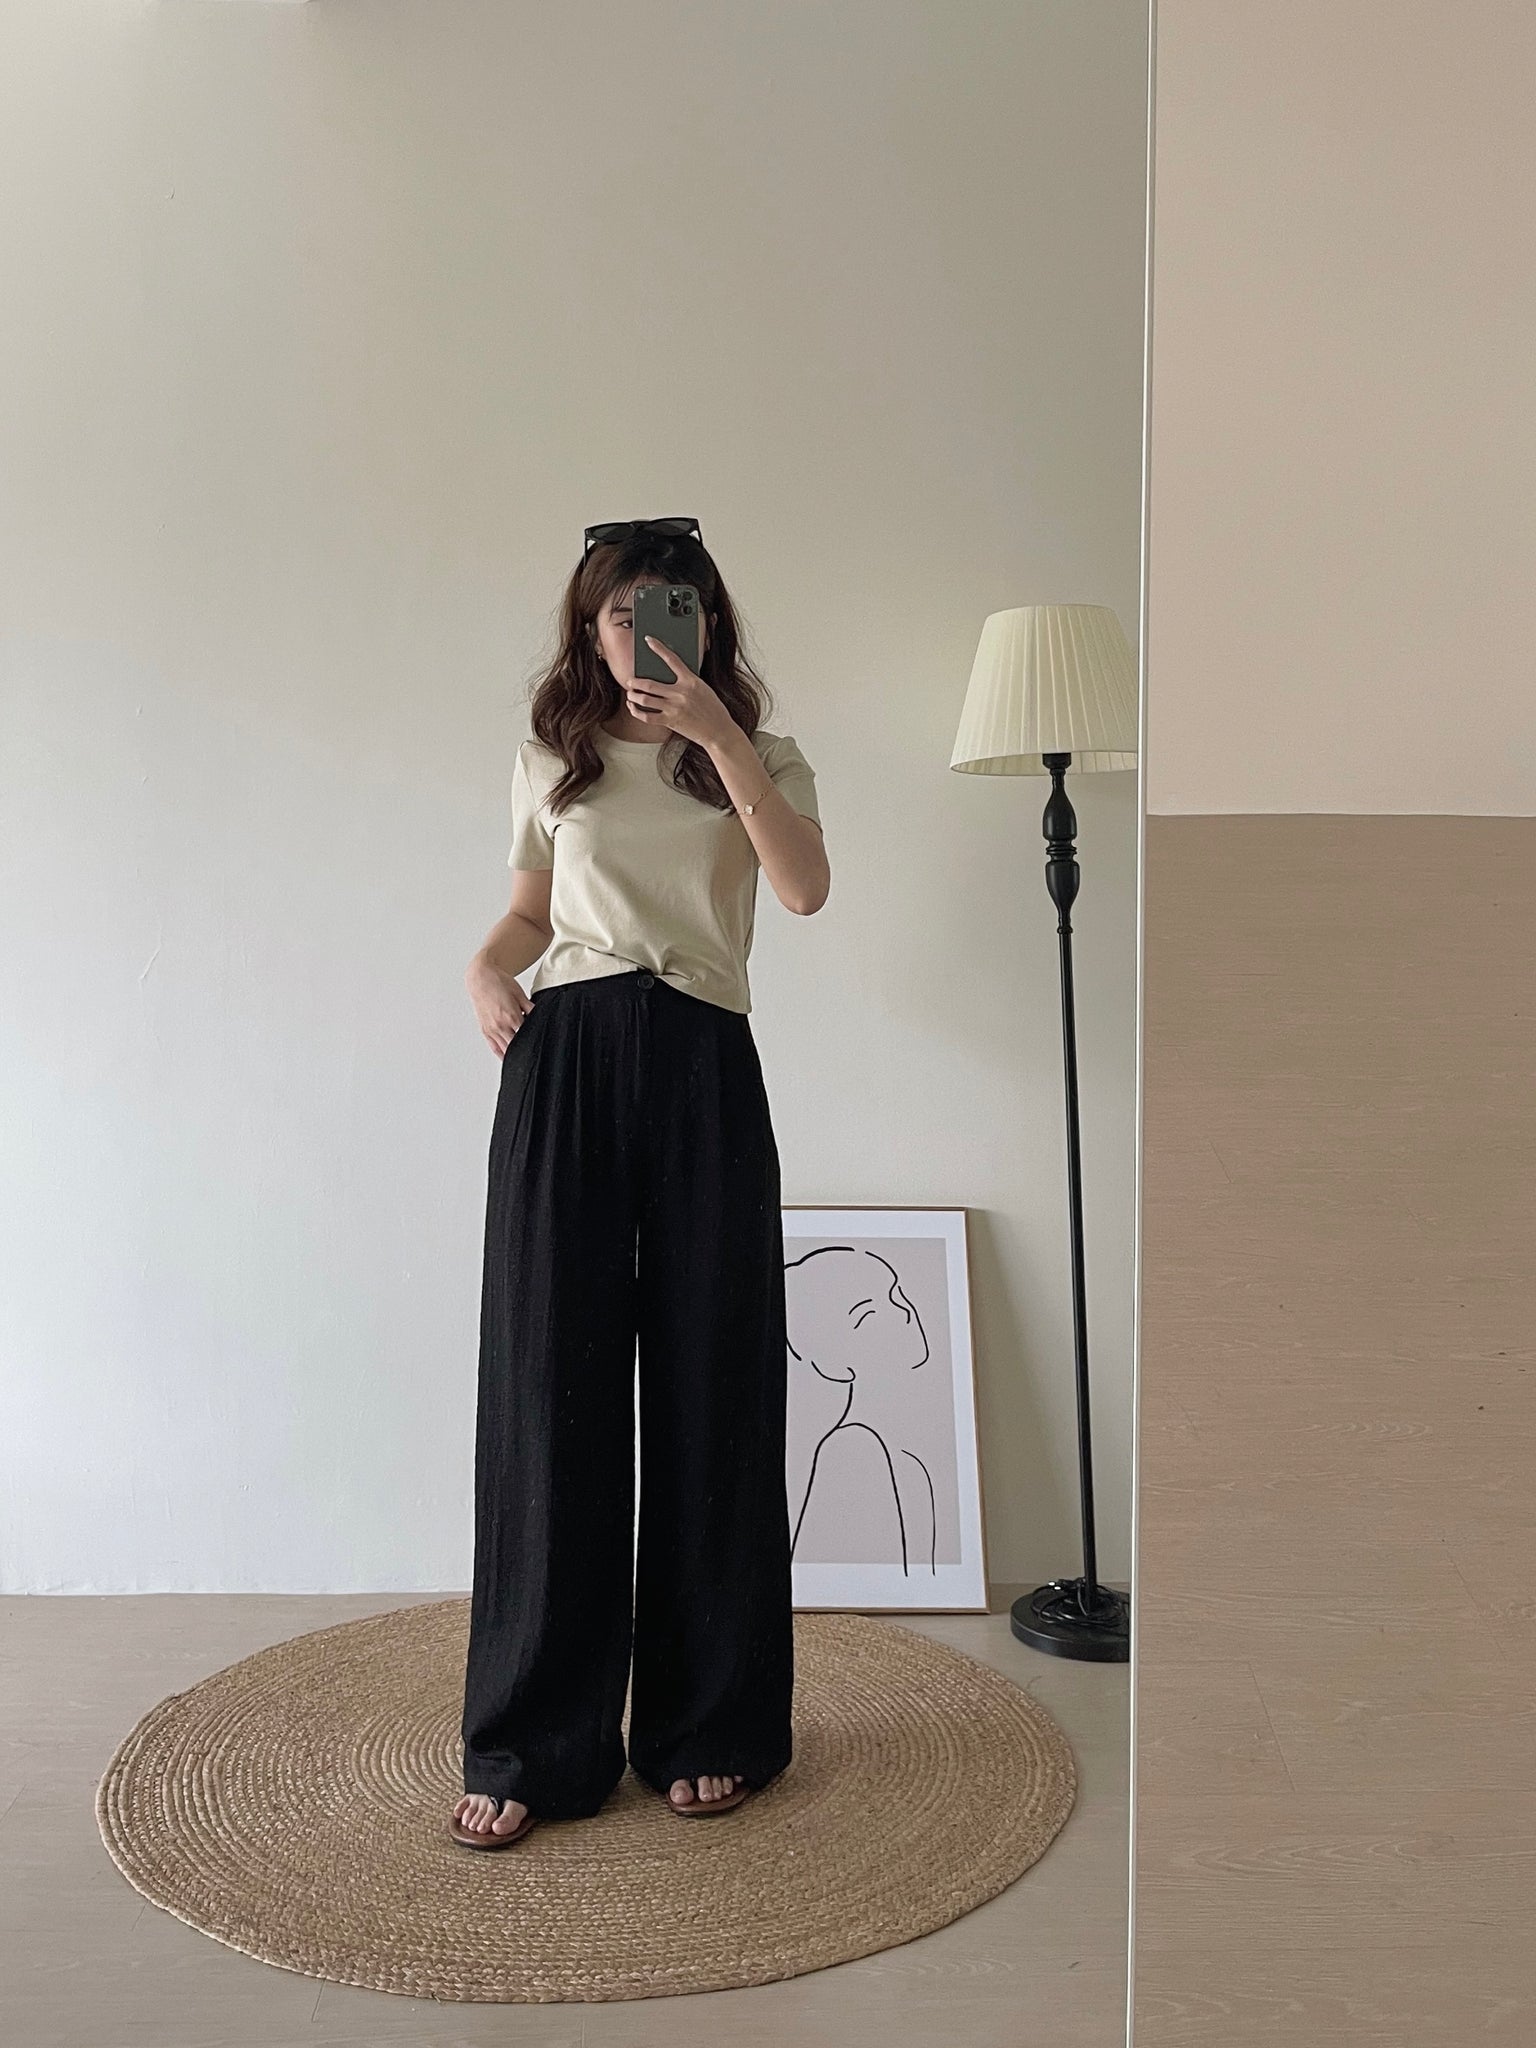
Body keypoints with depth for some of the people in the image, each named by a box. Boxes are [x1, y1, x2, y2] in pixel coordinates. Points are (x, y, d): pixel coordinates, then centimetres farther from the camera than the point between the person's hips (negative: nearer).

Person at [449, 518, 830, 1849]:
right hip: (565, 1060, 1)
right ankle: (532, 1746, 9)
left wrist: (719, 735, -15)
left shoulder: (757, 756, 10)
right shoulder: (552, 763, 16)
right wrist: (487, 968, 5)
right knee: (550, 1385, -2)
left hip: (700, 1067, -1)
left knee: (707, 1384, 1)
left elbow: (806, 888, -9)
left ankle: (710, 1725, 17)